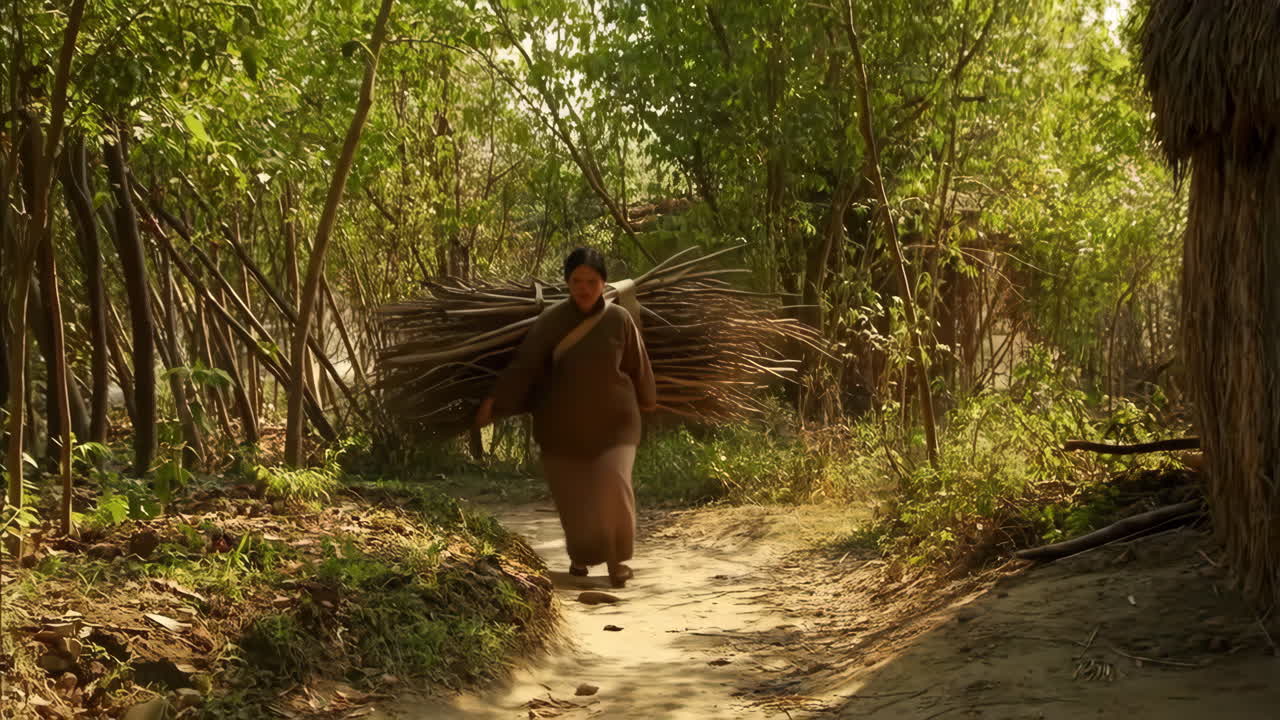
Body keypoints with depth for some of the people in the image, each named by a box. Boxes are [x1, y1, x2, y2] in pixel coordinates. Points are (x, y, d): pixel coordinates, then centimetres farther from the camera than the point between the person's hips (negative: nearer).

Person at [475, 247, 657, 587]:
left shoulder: (620, 320, -6)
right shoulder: (551, 320, -8)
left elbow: (637, 366, 9)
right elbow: (524, 364, -10)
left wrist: (646, 400, 24)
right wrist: (494, 401, -19)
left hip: (612, 421, -1)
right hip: (563, 424, 1)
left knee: (613, 485, -19)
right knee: (571, 494, 8)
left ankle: (618, 555, 1)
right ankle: (581, 553, 34)